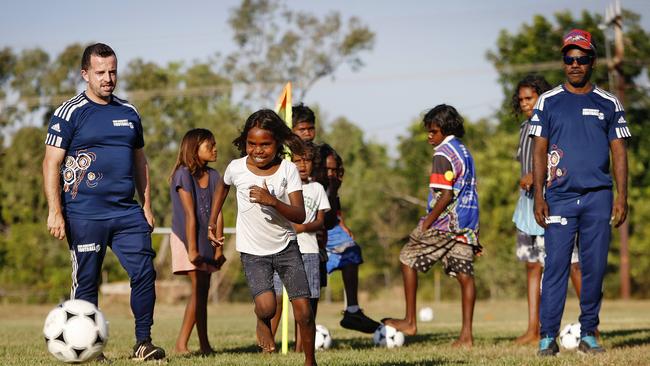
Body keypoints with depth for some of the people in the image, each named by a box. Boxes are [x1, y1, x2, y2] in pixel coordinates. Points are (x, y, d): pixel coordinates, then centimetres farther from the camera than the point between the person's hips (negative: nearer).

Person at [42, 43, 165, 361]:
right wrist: (55, 212, -12)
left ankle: (143, 343, 4)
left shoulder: (128, 113, 14)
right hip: (84, 215, -4)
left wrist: (146, 205, 16)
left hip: (127, 213, 4)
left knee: (144, 273, -5)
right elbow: (51, 163, -5)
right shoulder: (70, 113, -2)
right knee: (86, 283, 1)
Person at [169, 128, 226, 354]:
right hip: (186, 237, -7)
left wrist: (218, 246, -4)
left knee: (202, 290, 8)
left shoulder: (213, 176, 7)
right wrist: (192, 249, -19)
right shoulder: (184, 174, -13)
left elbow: (217, 214, 1)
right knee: (199, 288, -12)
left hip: (206, 239, 7)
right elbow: (190, 215, -17)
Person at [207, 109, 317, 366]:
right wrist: (213, 221, 17)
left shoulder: (288, 169, -11)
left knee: (303, 311, -6)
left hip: (286, 246, 1)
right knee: (267, 306, -24)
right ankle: (262, 321, 13)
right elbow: (223, 186, 18)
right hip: (253, 251, 0)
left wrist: (273, 201, -33)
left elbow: (300, 215, -17)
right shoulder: (237, 168, -8)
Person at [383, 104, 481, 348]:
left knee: (407, 259, 6)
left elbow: (445, 196, -19)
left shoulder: (443, 153, -12)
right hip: (466, 225, 8)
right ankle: (466, 334, -1)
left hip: (445, 222, -8)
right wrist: (474, 235, 22)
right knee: (465, 274, 3)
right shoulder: (464, 151, 17)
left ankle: (410, 322, 6)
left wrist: (426, 224, -14)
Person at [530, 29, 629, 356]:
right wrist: (538, 197, -3)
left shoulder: (608, 104, 10)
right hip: (560, 197, -1)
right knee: (555, 265, -6)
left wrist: (621, 197, 0)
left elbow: (619, 152, 9)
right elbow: (539, 152, 5)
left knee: (595, 268, 2)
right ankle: (547, 336, -5)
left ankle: (588, 334, 10)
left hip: (598, 198, 1)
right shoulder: (548, 102, 7)